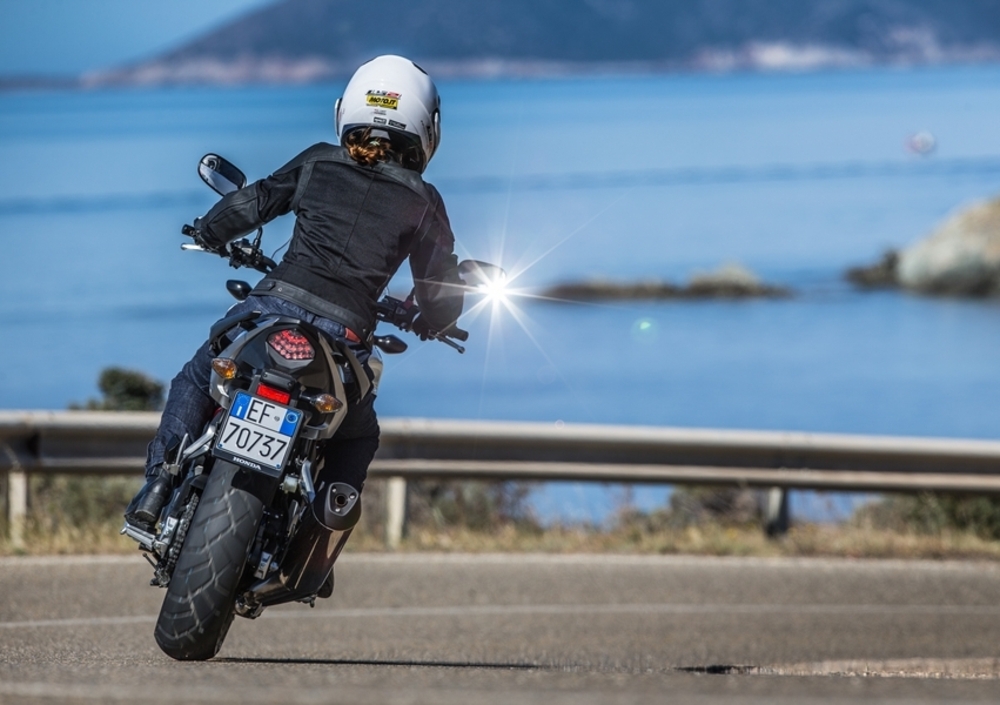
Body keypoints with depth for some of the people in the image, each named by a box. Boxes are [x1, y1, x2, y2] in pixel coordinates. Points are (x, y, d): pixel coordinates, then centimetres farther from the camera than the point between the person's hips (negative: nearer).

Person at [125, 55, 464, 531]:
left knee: (195, 382, 25)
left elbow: (249, 204, 13)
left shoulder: (317, 164, 11)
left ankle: (158, 486, 5)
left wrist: (210, 233, 35)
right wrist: (428, 323, 35)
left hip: (275, 304, 0)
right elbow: (444, 294, 12)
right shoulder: (422, 202, 10)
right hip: (346, 332, 0)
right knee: (357, 439, 28)